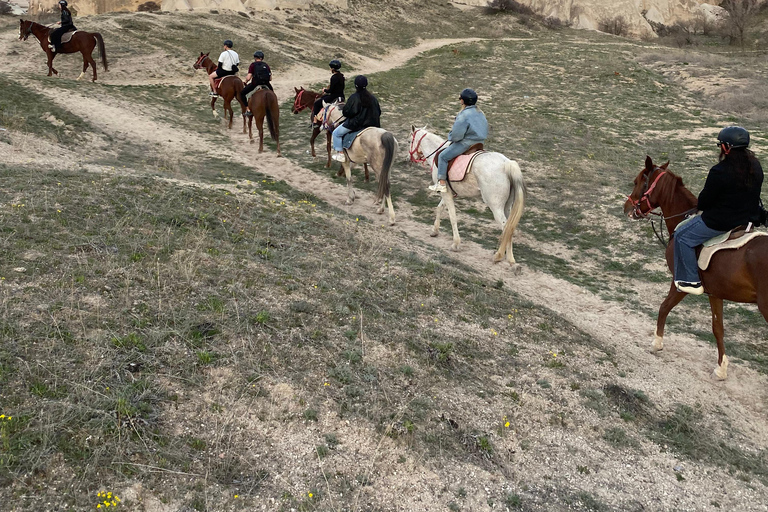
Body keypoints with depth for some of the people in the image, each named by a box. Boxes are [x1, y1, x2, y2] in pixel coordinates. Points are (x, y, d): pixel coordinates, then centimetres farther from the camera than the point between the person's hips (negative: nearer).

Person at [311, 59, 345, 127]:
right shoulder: (341, 76, 7)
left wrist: (325, 90, 1)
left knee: (317, 103, 0)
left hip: (334, 97, -10)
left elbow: (331, 90, -20)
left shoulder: (334, 77, -20)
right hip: (341, 96, 10)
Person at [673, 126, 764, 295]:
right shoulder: (756, 166, 2)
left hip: (721, 222, -9)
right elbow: (750, 194, 14)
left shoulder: (719, 172, -24)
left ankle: (691, 281, 4)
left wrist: (701, 207, 8)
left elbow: (704, 201, -17)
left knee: (682, 236, 4)